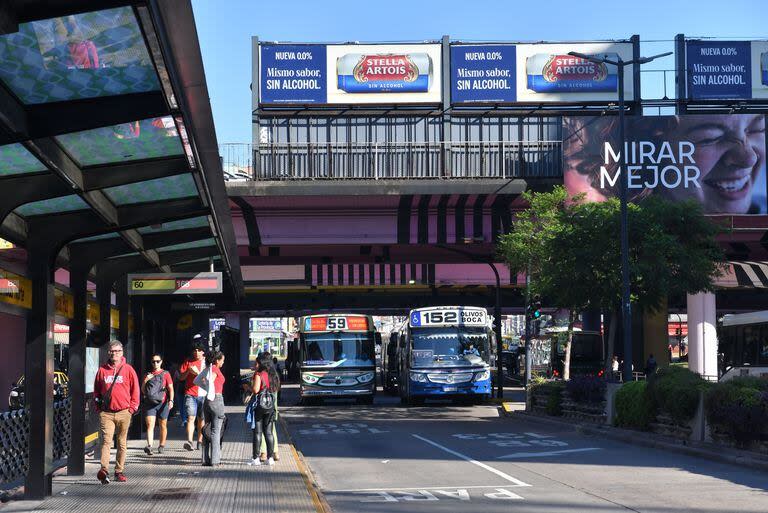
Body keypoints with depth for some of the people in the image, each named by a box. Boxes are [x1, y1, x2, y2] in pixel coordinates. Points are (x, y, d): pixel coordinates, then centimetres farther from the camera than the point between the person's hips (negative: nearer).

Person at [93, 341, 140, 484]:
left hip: (123, 413, 0)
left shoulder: (128, 370, 3)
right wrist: (98, 406, 7)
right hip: (106, 413, 0)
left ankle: (119, 471, 15)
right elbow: (96, 390, 15)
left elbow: (135, 390, 7)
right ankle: (104, 470, -24)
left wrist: (132, 408, 2)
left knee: (122, 444, 8)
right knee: (106, 441, -13)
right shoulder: (102, 370, 7)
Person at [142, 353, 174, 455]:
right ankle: (149, 446, -24)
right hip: (149, 403, 1)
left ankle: (162, 445, 21)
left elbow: (170, 388, -1)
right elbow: (142, 390, 16)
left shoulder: (165, 374, 6)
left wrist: (171, 400, -15)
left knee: (163, 426, 8)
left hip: (162, 403, -1)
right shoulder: (148, 374, 14)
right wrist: (145, 381, -2)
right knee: (150, 425, -13)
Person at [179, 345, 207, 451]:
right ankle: (189, 441, -23)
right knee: (191, 418, -12)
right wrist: (188, 371, -9)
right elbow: (181, 377, 10)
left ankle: (200, 441, 18)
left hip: (203, 395, 0)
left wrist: (197, 372, -15)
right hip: (190, 394, 0)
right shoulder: (188, 361, 10)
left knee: (201, 419, 8)